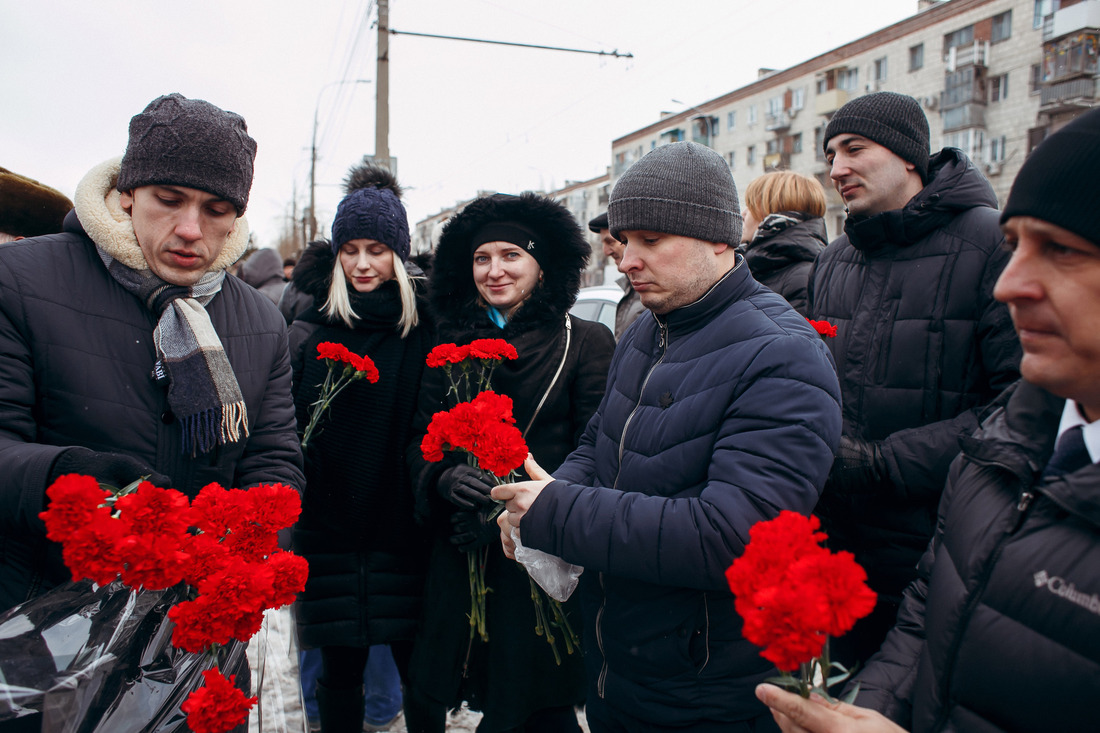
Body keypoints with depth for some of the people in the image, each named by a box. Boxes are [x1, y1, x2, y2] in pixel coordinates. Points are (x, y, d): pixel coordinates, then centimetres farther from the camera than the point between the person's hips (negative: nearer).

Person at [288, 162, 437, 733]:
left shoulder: (425, 326, -2)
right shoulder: (311, 328, 2)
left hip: (404, 530, -1)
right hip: (329, 529, 1)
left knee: (418, 663, 9)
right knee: (340, 667, 13)